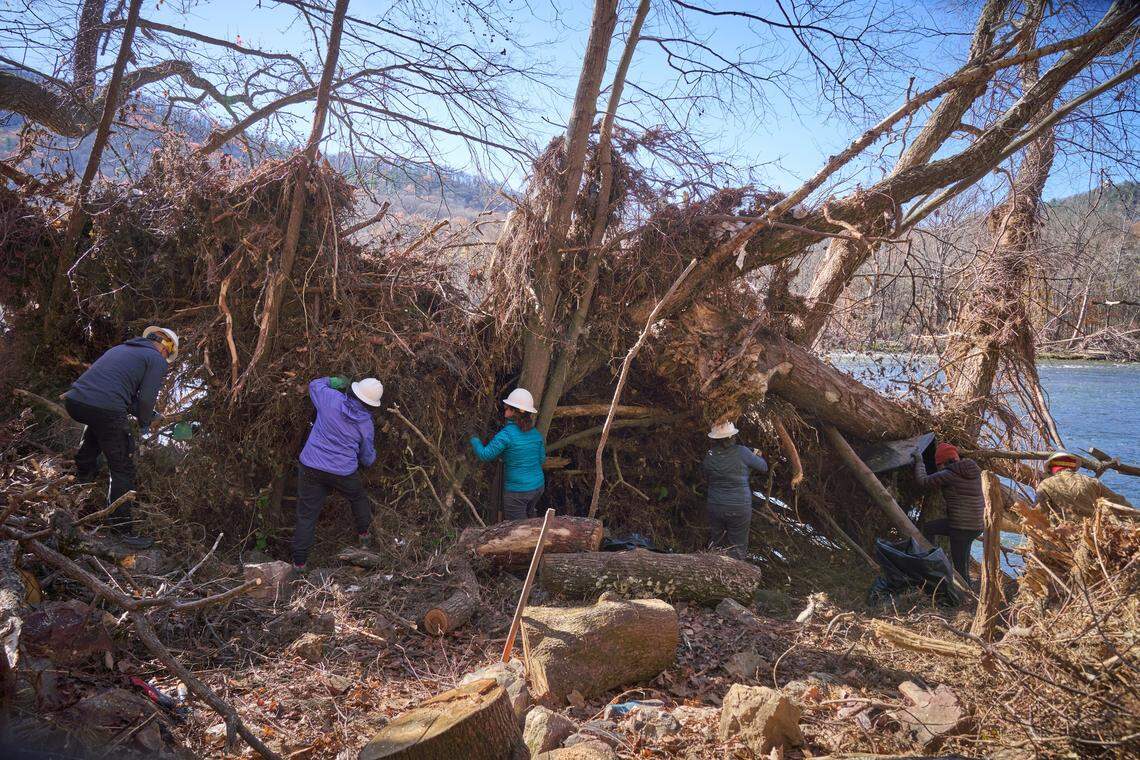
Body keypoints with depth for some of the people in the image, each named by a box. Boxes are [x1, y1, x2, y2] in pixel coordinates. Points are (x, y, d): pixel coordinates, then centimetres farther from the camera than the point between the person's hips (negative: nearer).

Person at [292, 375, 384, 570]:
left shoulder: (331, 399, -9)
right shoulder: (366, 425, -3)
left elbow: (314, 385, 13)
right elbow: (367, 459, 9)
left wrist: (334, 382, 26)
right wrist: (371, 455, 32)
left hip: (311, 467, 0)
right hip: (343, 473, 0)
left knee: (306, 515, 8)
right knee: (359, 498, 30)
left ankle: (299, 563, 11)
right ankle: (363, 536, 47)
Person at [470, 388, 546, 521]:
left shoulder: (506, 434, -21)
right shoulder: (536, 433, -1)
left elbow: (485, 455, -15)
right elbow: (542, 459, 9)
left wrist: (474, 440, 3)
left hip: (517, 491, -6)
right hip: (538, 486, 6)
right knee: (530, 512, 31)